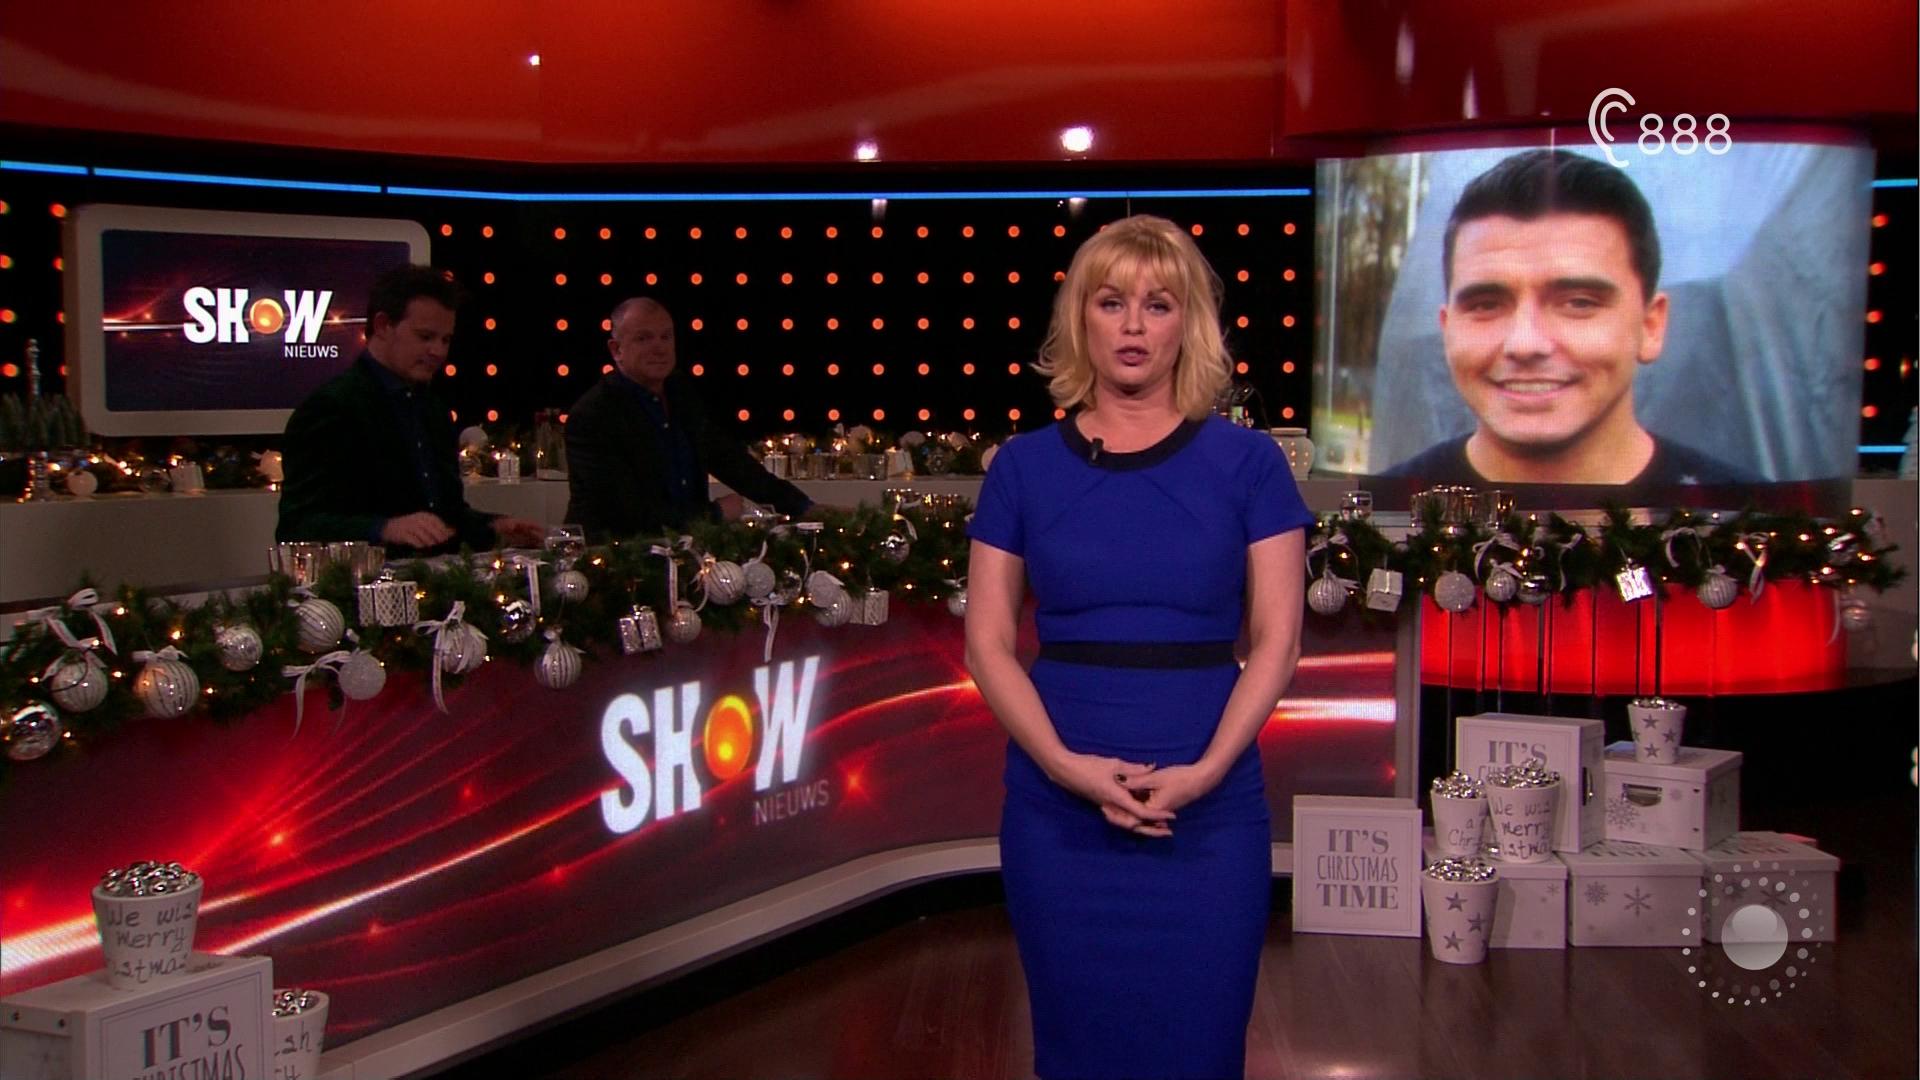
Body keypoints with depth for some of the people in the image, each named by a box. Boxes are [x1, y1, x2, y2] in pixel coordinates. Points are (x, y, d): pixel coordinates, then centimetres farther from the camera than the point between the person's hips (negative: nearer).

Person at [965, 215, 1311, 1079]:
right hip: (1057, 807, 1)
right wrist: (1066, 764, -13)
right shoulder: (1024, 467, 3)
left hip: (1209, 811, -1)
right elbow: (987, 641, 1)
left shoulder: (1246, 463, 0)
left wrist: (1206, 770, -15)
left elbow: (1276, 640, -2)